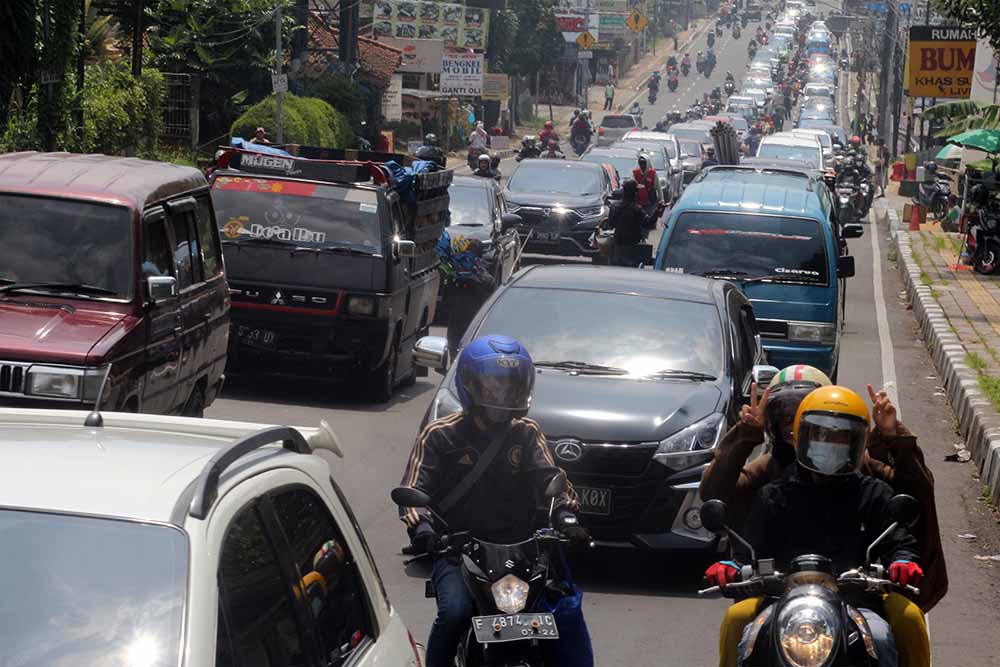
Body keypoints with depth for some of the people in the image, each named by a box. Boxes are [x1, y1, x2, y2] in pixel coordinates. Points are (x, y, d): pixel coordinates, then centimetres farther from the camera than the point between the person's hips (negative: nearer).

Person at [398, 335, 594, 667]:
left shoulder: (527, 434, 12)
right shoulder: (440, 435, 4)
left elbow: (550, 478, 1)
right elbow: (413, 489, -3)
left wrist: (566, 515, -20)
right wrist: (420, 526, -24)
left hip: (519, 544, 3)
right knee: (455, 612, -30)